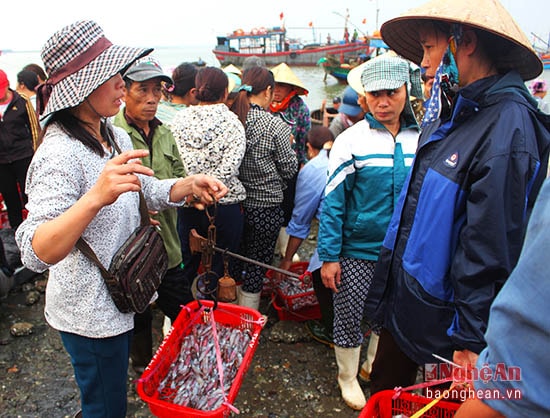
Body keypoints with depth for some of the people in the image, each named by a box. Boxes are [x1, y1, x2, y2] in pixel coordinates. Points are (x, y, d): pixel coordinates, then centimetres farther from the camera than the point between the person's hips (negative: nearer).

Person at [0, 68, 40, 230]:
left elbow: (34, 127, 2)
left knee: (29, 196, 1)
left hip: (23, 157, -3)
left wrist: (36, 153, 0)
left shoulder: (22, 101, -3)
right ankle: (17, 229, 25)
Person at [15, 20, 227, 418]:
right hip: (89, 313, -8)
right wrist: (96, 196, -51)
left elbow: (148, 192, 9)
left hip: (122, 297, 8)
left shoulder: (116, 136, 0)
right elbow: (35, 254, -36)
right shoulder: (59, 154, -28)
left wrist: (190, 185, -11)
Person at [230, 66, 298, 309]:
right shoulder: (274, 125, -15)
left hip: (235, 203, 5)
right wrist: (288, 146, 10)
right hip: (266, 207, -4)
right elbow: (289, 169, -8)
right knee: (258, 263, 10)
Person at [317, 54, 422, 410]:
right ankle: (348, 375, 36)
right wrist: (328, 256, -13)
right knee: (350, 314, 9)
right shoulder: (352, 140, -10)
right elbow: (332, 200, -10)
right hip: (358, 250, -3)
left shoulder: (422, 139, -1)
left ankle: (375, 366, 45)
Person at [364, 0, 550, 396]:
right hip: (400, 300, 8)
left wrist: (470, 341, -18)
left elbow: (489, 252, -23)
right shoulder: (451, 112, 5)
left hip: (439, 316, -8)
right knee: (383, 394, 24)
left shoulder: (507, 128, -23)